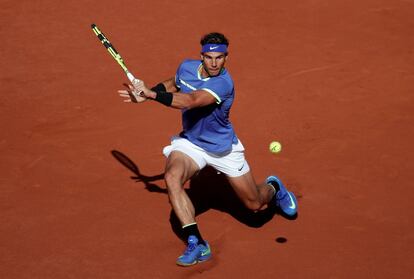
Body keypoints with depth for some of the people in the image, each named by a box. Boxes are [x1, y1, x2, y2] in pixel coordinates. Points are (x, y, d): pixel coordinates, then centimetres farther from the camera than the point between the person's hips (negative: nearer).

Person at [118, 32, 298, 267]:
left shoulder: (223, 83, -30)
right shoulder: (186, 67, -10)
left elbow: (190, 101, -43)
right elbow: (172, 84, 15)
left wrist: (152, 94, -44)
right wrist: (147, 92, -1)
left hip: (223, 148, -4)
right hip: (190, 142, 4)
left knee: (256, 205, 7)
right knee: (172, 176, -31)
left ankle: (273, 187, 47)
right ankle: (197, 244, -29)